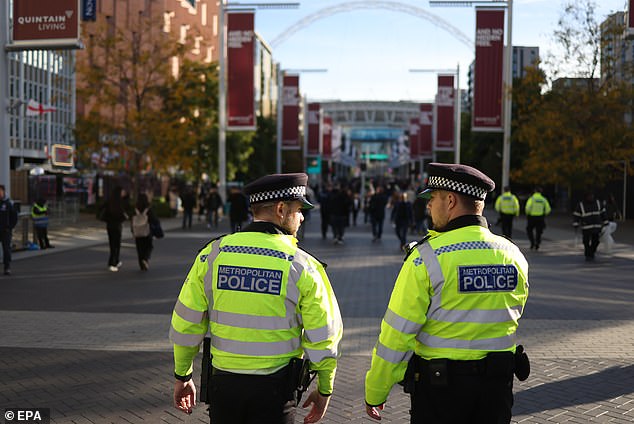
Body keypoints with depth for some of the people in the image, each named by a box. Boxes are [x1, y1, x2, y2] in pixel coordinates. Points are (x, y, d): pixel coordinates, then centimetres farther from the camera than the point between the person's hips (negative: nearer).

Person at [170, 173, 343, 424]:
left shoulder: (213, 254, -3)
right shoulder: (302, 267, -10)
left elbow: (186, 323, 1)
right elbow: (323, 338, -6)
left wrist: (182, 376, 15)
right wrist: (324, 390, 9)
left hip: (223, 383, 3)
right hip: (274, 389, -2)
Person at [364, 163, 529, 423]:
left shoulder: (426, 257, -16)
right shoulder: (515, 257, 0)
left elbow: (397, 333, -14)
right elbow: (510, 320, 12)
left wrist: (374, 393, -4)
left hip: (440, 384, -5)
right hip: (497, 387, 5)